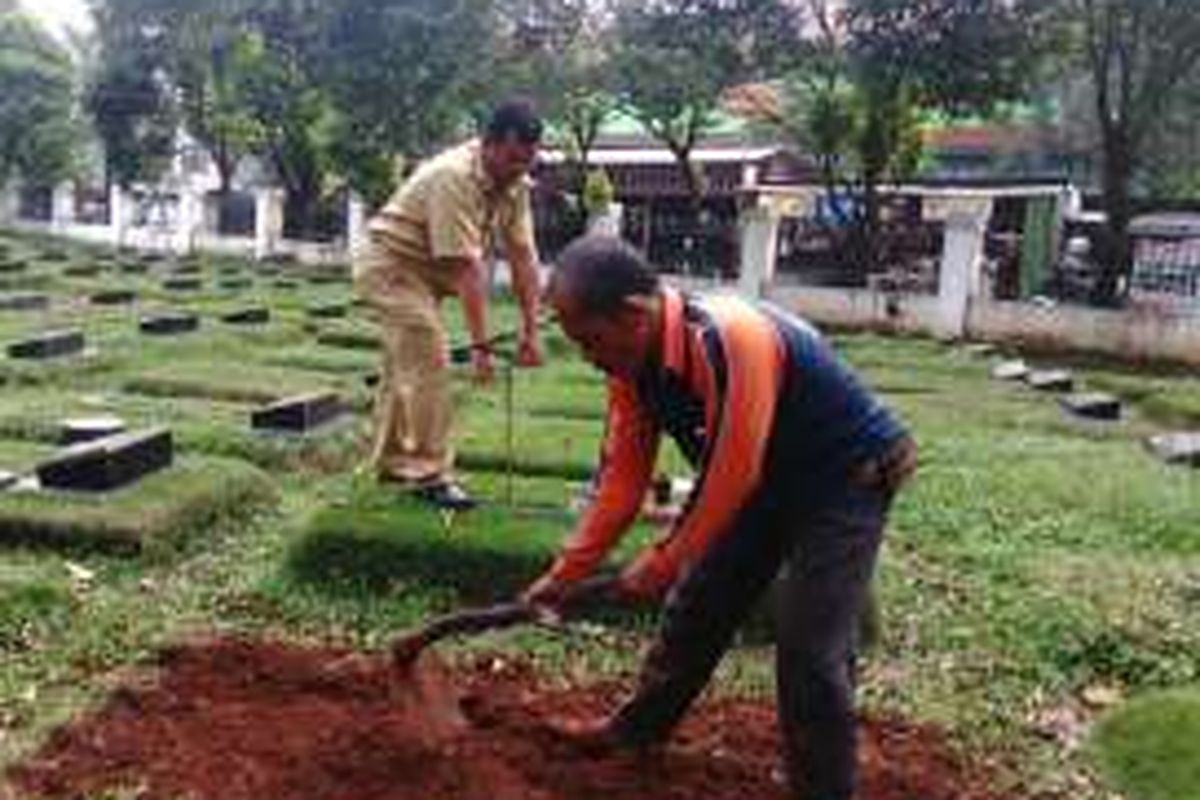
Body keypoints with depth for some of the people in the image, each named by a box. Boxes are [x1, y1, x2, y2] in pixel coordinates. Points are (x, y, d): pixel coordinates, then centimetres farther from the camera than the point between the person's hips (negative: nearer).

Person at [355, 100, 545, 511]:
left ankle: (392, 461, 31)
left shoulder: (514, 184, -7)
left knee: (404, 364, 17)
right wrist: (480, 345, -35)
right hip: (391, 263, -9)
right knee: (429, 362, -15)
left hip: (425, 271, 9)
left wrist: (530, 330, -12)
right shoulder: (453, 178, -31)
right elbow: (468, 268, -35)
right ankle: (429, 474, -7)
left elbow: (522, 256, -8)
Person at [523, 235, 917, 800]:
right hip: (768, 480, 8)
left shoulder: (732, 339, -36)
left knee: (809, 648, -12)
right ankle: (639, 727, 35)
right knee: (697, 601, 15)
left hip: (849, 477, -8)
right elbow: (623, 477, -4)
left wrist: (664, 561, -18)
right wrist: (565, 573, -5)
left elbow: (732, 477, -30)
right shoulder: (634, 360, -9)